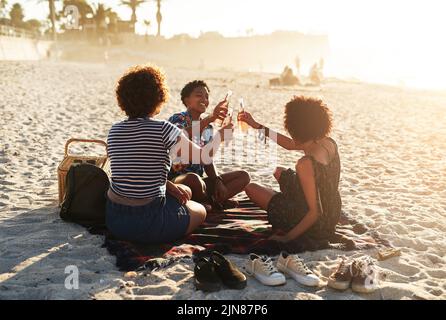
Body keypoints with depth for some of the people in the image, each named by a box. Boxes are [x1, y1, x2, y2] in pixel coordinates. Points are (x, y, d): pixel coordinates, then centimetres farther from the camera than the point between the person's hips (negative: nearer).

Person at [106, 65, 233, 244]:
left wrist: (168, 185, 11)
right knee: (199, 211, 24)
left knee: (184, 191, 28)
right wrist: (221, 135, 14)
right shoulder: (162, 129, -15)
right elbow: (203, 156, -4)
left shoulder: (114, 131, 3)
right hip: (147, 221, -6)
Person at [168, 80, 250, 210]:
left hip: (200, 180, 7)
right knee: (193, 178, -41)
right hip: (177, 179, -7)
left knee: (243, 176, -1)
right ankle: (212, 200, -9)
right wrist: (210, 118, -42)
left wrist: (217, 181, -6)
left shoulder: (208, 127, 13)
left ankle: (208, 201, -15)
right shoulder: (178, 119, -8)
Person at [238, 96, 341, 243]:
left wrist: (287, 237, -18)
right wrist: (257, 126, 12)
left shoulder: (305, 164, -32)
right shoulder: (329, 143, -7)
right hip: (332, 217, 8)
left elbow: (315, 212, -29)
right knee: (279, 172, 26)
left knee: (251, 188, 5)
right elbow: (291, 145, 8)